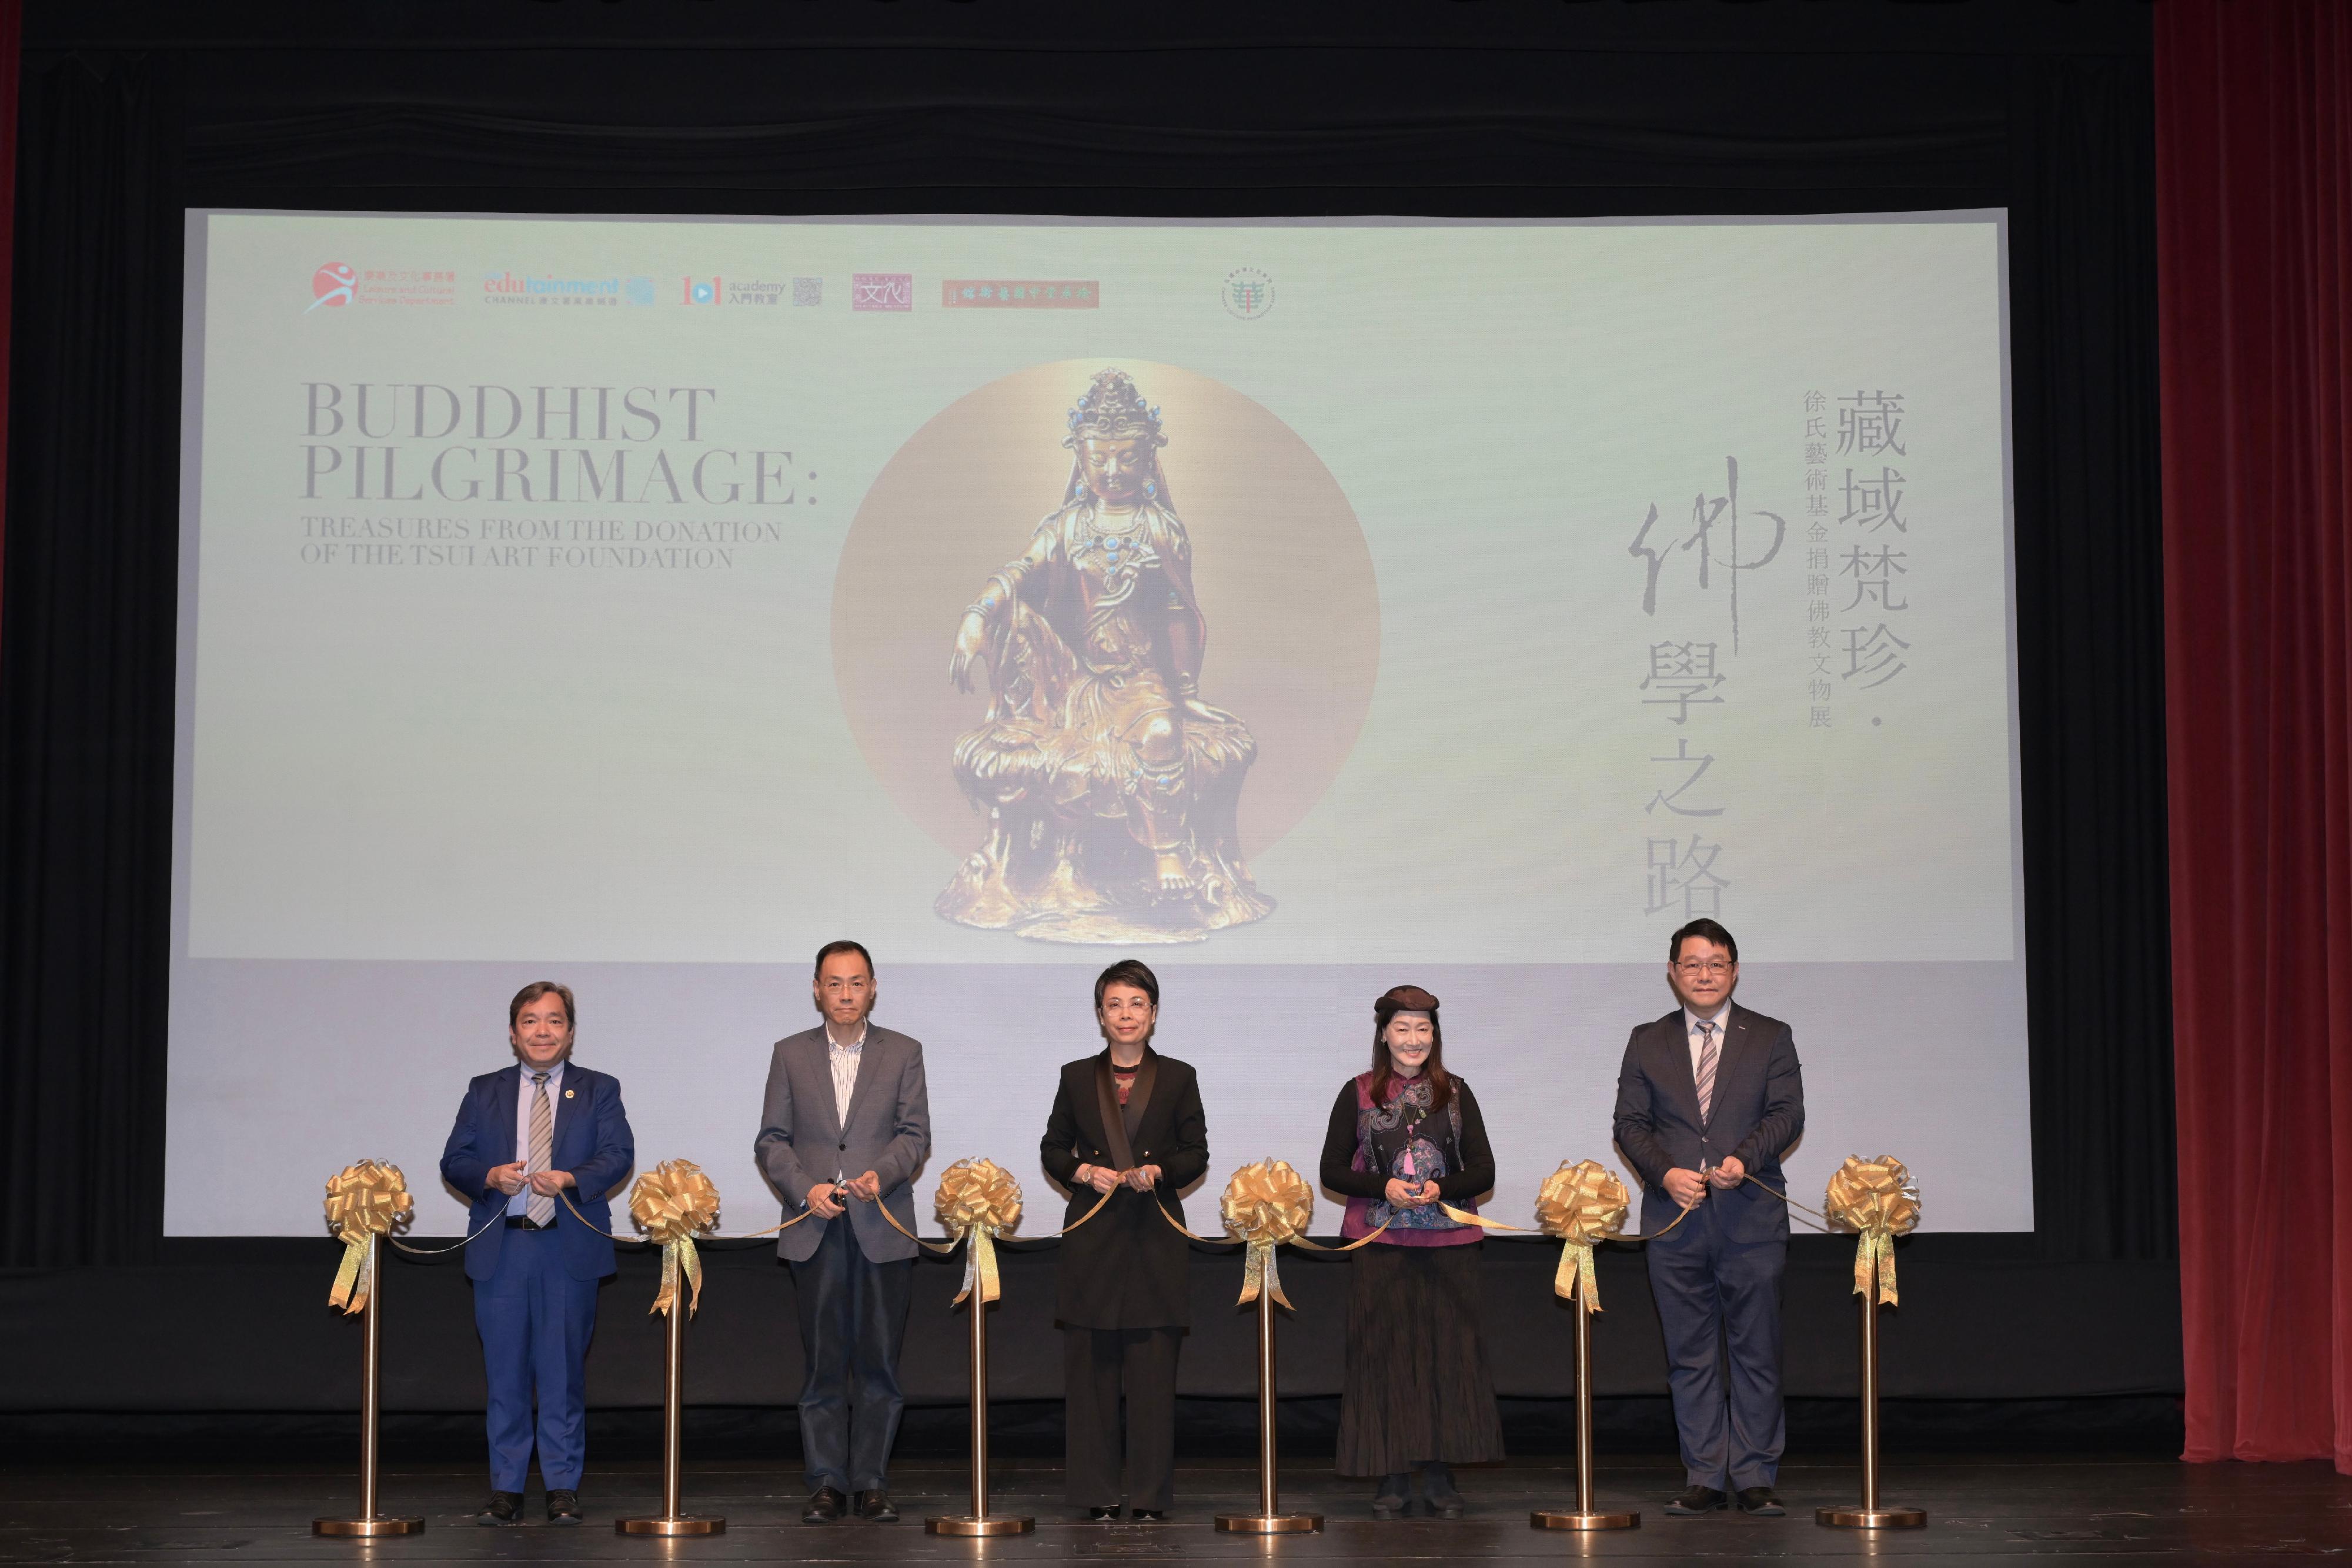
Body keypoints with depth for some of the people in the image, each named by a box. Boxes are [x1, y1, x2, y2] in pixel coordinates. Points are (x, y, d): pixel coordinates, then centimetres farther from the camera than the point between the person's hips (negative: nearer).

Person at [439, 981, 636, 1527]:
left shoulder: (599, 1090, 9)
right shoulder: (484, 1092, 13)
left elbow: (618, 1155, -4)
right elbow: (454, 1161, 7)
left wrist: (569, 1179, -21)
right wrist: (492, 1176, -14)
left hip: (570, 1251, -1)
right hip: (500, 1251, 1)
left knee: (564, 1373, 1)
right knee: (505, 1374, 4)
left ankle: (563, 1488, 7)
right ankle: (505, 1489, 11)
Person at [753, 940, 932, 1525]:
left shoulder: (903, 1053, 8)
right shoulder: (790, 1055, 9)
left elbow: (916, 1135, 3)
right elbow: (771, 1140, 7)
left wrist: (883, 1173, -16)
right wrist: (805, 1188, -10)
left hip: (884, 1229, 0)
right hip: (815, 1231, 0)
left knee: (878, 1361, 1)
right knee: (823, 1361, 1)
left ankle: (872, 1483, 7)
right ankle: (827, 1483, 7)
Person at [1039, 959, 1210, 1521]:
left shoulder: (1178, 1078, 7)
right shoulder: (1077, 1077, 9)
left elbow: (1197, 1155, 6)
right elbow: (1052, 1150, 12)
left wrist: (1158, 1171, -13)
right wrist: (1084, 1172, -7)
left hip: (1156, 1235, -1)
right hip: (1093, 1235, 1)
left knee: (1154, 1366, -2)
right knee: (1091, 1365, 0)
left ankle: (1150, 1492, 5)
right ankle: (1098, 1490, 8)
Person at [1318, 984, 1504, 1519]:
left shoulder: (1455, 1093, 8)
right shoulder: (1358, 1094, 5)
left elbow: (1483, 1172, 6)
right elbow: (1332, 1170, 4)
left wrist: (1440, 1188, -13)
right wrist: (1384, 1188, -12)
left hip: (1450, 1244, 1)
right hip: (1381, 1244, -1)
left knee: (1448, 1351, 0)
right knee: (1385, 1354, -2)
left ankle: (1440, 1474, 8)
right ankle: (1393, 1477, 5)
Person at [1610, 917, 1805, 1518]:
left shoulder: (1771, 1037, 8)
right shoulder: (1647, 1042, 12)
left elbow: (1787, 1114, -2)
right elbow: (1630, 1123, 5)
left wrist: (1744, 1160, -19)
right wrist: (1666, 1173, -12)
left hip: (1751, 1218, -1)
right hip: (1676, 1220, 1)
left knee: (1756, 1352, 0)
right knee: (1690, 1356, 4)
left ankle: (1755, 1479, 6)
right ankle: (1704, 1477, 10)